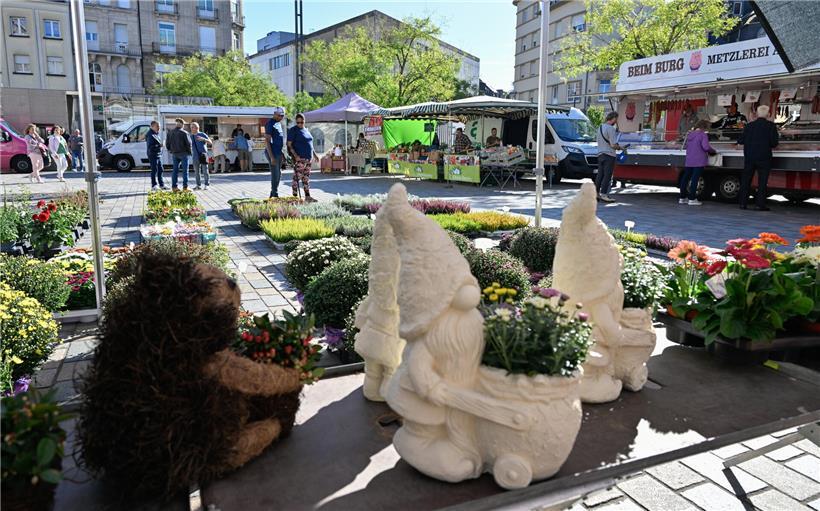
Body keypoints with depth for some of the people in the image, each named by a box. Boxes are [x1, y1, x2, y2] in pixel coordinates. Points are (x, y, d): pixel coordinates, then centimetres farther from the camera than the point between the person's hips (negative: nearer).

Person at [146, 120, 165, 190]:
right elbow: (150, 146, -22)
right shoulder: (150, 135, -15)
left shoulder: (156, 134, 16)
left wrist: (161, 144, 10)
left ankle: (161, 185, 19)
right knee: (154, 170, -5)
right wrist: (159, 145, -27)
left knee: (160, 170, 12)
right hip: (153, 155, -9)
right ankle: (154, 186, 1)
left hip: (158, 154, 10)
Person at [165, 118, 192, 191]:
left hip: (174, 154, 5)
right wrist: (189, 152, 4)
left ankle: (174, 186, 9)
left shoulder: (170, 133, 5)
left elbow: (167, 144, 9)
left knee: (175, 170, 10)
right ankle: (185, 187, -2)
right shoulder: (184, 133, -11)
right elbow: (188, 144, -11)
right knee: (185, 170, 0)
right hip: (183, 153, -5)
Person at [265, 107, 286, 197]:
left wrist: (282, 153, 21)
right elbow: (267, 141, -17)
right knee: (275, 175, -8)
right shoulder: (270, 124, -13)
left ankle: (272, 195, 23)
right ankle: (275, 195, -3)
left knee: (278, 174, 13)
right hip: (273, 153, -9)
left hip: (279, 153, 9)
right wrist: (271, 157, -23)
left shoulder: (278, 123, 15)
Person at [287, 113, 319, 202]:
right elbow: (289, 144, -11)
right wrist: (295, 155, -22)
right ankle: (295, 197, -4)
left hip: (308, 158, 8)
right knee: (297, 177, -7)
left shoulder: (306, 130, 17)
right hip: (299, 158, -7)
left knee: (306, 178, 10)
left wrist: (314, 155, 19)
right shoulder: (293, 130, -5)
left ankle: (307, 197, 14)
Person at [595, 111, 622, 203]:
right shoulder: (611, 129, -14)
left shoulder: (600, 127, 14)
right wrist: (620, 147, 1)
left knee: (600, 175, 11)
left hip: (600, 154, 8)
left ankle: (596, 193, 14)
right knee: (607, 175, -4)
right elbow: (613, 145, -16)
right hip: (609, 155, -8)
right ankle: (604, 194, -4)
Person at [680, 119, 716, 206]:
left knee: (685, 178, 12)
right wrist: (713, 151, -3)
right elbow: (706, 147, -19)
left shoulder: (689, 134, 10)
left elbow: (685, 146, 18)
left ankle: (682, 198, 19)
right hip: (699, 161, -6)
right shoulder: (703, 135, -10)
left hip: (688, 161, 6)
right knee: (695, 179, -5)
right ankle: (692, 199, -4)